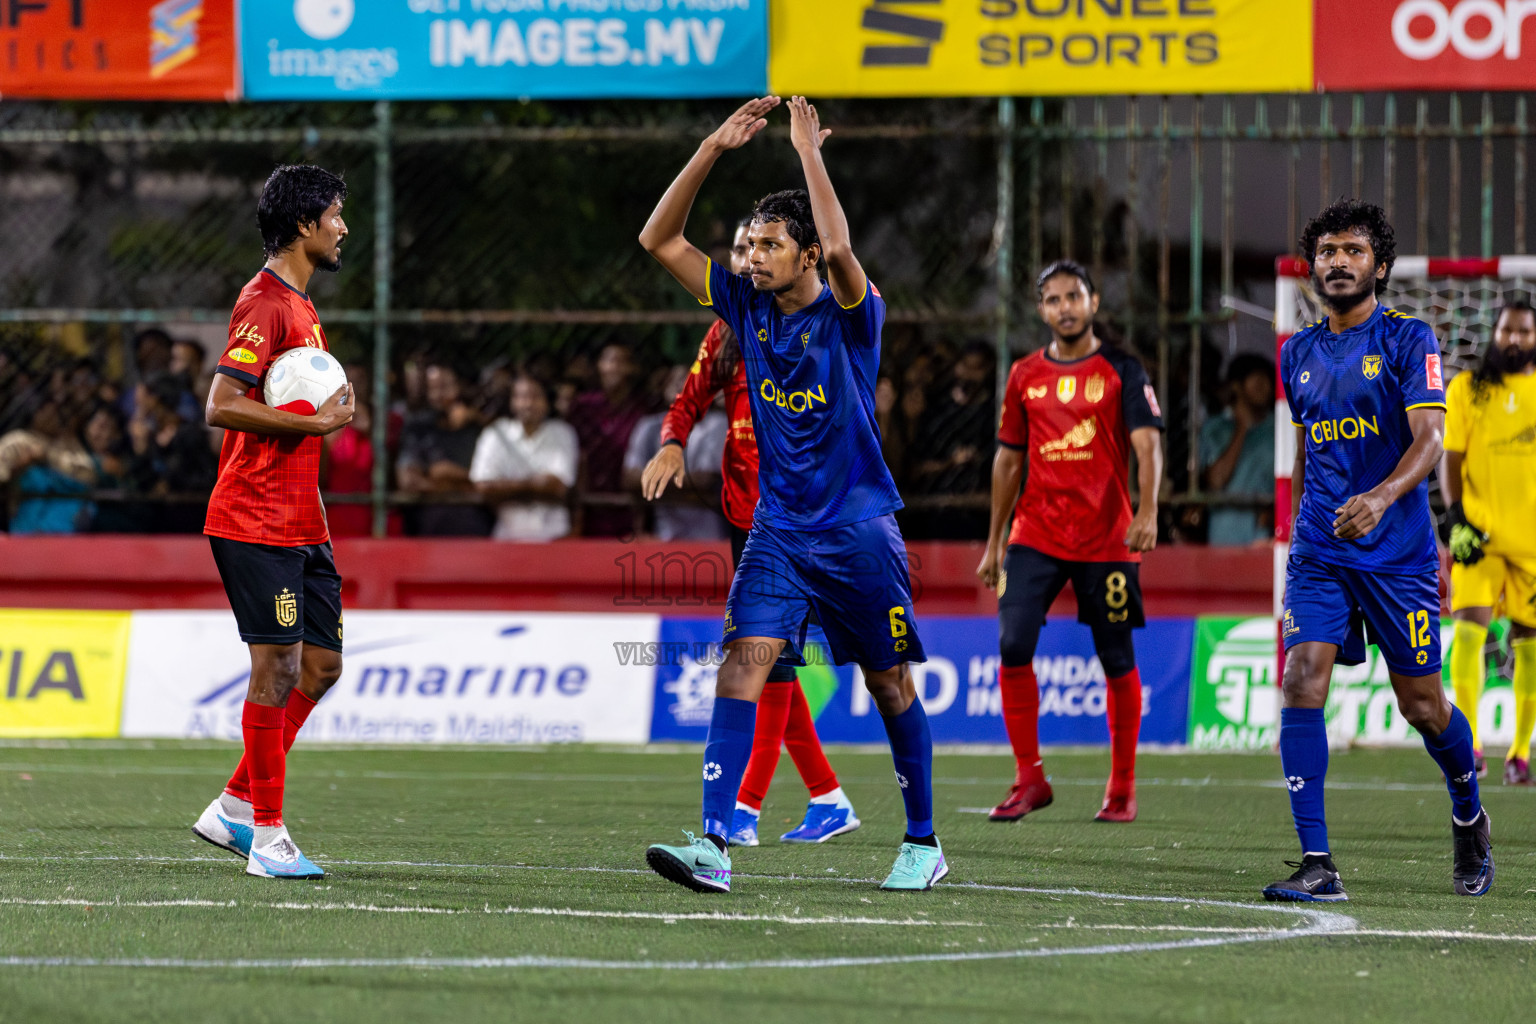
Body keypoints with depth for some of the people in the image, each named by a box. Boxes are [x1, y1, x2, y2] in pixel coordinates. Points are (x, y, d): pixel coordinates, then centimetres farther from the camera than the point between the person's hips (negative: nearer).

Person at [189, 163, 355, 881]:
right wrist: (312, 423, -20)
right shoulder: (264, 304, -13)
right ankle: (267, 835, -6)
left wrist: (330, 409, 14)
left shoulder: (299, 306, 19)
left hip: (301, 524, 10)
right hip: (256, 522, -10)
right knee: (279, 667, -10)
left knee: (321, 664, 9)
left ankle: (235, 807, 17)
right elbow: (221, 406, -21)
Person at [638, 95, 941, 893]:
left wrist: (809, 153, -27)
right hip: (779, 529, 3)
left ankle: (923, 844, 24)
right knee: (743, 665, -14)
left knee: (890, 685, 7)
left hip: (859, 530, -3)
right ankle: (714, 843, -23)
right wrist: (714, 149, -8)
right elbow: (660, 240, 2)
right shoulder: (749, 309, 4)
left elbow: (838, 248, -33)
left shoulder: (851, 317, -10)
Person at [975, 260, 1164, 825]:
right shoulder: (1025, 375, 11)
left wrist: (1147, 511, -28)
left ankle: (1122, 789, 14)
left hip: (1107, 538, -3)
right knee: (1013, 646, -11)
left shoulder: (1122, 371, 0)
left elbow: (1147, 444, -11)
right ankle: (1029, 779, -2)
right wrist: (993, 542, 14)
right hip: (1034, 536, 3)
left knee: (1117, 661, 2)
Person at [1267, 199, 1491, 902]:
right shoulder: (1299, 354, 11)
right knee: (1301, 685, -15)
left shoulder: (1408, 340, -5)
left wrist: (1382, 498, -34)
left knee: (1421, 705, 5)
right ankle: (1316, 865, -15)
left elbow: (1429, 439, -16)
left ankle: (1469, 818, 35)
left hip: (1399, 551, -4)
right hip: (1319, 550, 4)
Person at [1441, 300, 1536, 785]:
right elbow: (1450, 458, 3)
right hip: (1480, 534, -1)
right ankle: (1467, 742, -15)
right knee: (1469, 625, -17)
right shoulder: (1466, 390, 4)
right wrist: (1456, 518, -9)